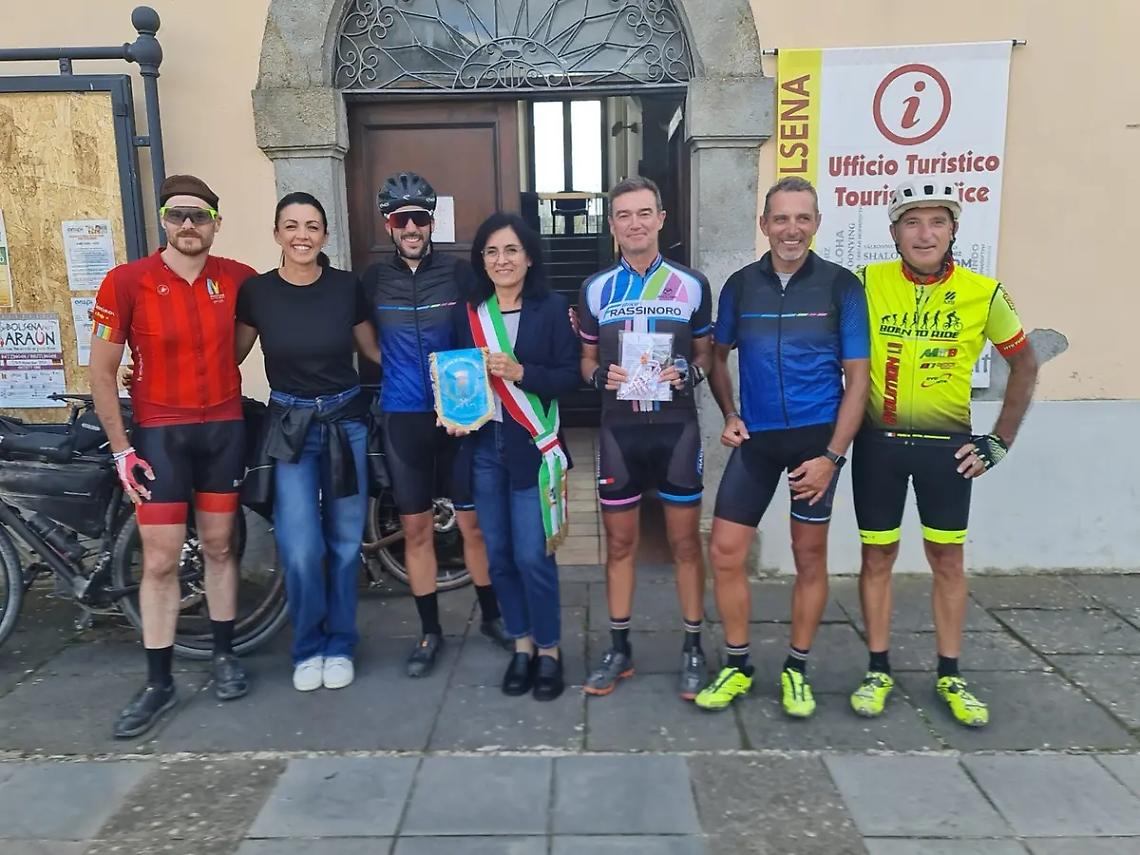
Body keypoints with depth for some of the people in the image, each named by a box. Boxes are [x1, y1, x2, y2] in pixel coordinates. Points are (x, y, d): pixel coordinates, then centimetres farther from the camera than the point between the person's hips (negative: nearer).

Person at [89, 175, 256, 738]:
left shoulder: (237, 279, -3)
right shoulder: (127, 282, -11)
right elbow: (101, 371, -5)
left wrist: (217, 368, 9)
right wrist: (121, 449, -7)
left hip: (224, 429, 2)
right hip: (160, 434, -2)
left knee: (219, 547, 12)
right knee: (160, 560, 0)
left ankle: (224, 655, 27)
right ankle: (158, 683, 12)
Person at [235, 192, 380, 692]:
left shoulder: (347, 287, -4)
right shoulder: (256, 291, -5)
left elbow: (373, 349, 9)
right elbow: (232, 355, 7)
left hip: (346, 423, 1)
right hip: (289, 427, -1)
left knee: (344, 542, 9)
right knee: (300, 549, -7)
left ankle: (339, 646, 27)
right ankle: (308, 648, 18)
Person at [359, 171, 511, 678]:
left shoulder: (458, 273, -2)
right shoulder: (375, 279, 3)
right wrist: (385, 383, 5)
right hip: (402, 418, 1)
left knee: (472, 522, 6)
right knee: (416, 528, 8)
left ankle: (491, 616, 26)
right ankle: (430, 631, 22)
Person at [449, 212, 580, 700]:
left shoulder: (552, 308, -3)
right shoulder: (469, 312, 8)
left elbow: (569, 377, -7)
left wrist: (519, 372, -20)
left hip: (532, 445, -4)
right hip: (483, 446, 4)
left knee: (532, 555, -4)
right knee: (498, 553, 8)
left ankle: (549, 651, 16)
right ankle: (522, 646, 25)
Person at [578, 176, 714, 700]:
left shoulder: (692, 286, 3)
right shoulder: (595, 289, 6)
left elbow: (705, 353, 9)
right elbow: (586, 359, 12)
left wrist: (688, 374, -13)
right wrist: (600, 376, -11)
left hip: (677, 427, -1)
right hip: (619, 429, 1)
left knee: (685, 541, 6)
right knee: (619, 542, 9)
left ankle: (693, 649, 20)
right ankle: (619, 648, 23)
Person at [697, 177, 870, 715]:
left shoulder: (841, 286, -4)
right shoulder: (740, 285, 2)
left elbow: (857, 378, -5)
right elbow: (718, 357, 15)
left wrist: (832, 455, -12)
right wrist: (730, 415, -1)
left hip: (816, 437, -2)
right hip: (756, 439, 2)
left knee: (810, 556, 8)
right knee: (724, 551, 0)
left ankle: (796, 671, 26)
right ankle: (737, 666, 19)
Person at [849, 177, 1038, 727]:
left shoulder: (984, 293, -5)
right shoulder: (865, 283, -7)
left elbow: (1024, 364, 7)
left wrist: (1000, 441, 3)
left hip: (947, 446, 1)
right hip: (878, 443, 0)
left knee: (948, 560, 10)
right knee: (877, 557, 8)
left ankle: (950, 677, 25)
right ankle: (878, 671, 22)